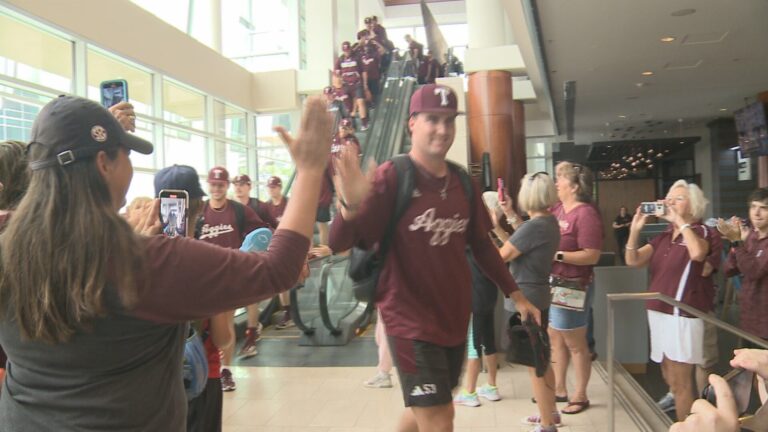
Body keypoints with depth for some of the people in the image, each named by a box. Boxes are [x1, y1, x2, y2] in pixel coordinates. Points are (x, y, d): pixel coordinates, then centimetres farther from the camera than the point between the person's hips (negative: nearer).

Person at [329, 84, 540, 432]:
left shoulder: (463, 182, 3)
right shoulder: (392, 177, -15)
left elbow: (481, 245, 15)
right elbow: (339, 243, -21)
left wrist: (516, 295, 16)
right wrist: (351, 205, -42)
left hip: (455, 318, 7)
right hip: (411, 319, -6)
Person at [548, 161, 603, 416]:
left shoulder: (586, 214, -17)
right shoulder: (556, 209, 6)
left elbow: (592, 256, -21)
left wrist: (557, 255, -22)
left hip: (572, 287, -8)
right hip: (551, 284, 8)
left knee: (575, 344, 6)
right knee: (555, 339, 17)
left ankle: (580, 396, 21)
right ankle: (559, 389, 31)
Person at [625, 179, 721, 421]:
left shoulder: (701, 232, -7)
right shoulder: (663, 237, 11)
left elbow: (697, 254, -32)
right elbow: (633, 261, 1)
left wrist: (681, 221, -23)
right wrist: (635, 229, -11)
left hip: (683, 316, -7)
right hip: (659, 312, 7)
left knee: (679, 382, 0)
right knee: (669, 378, 18)